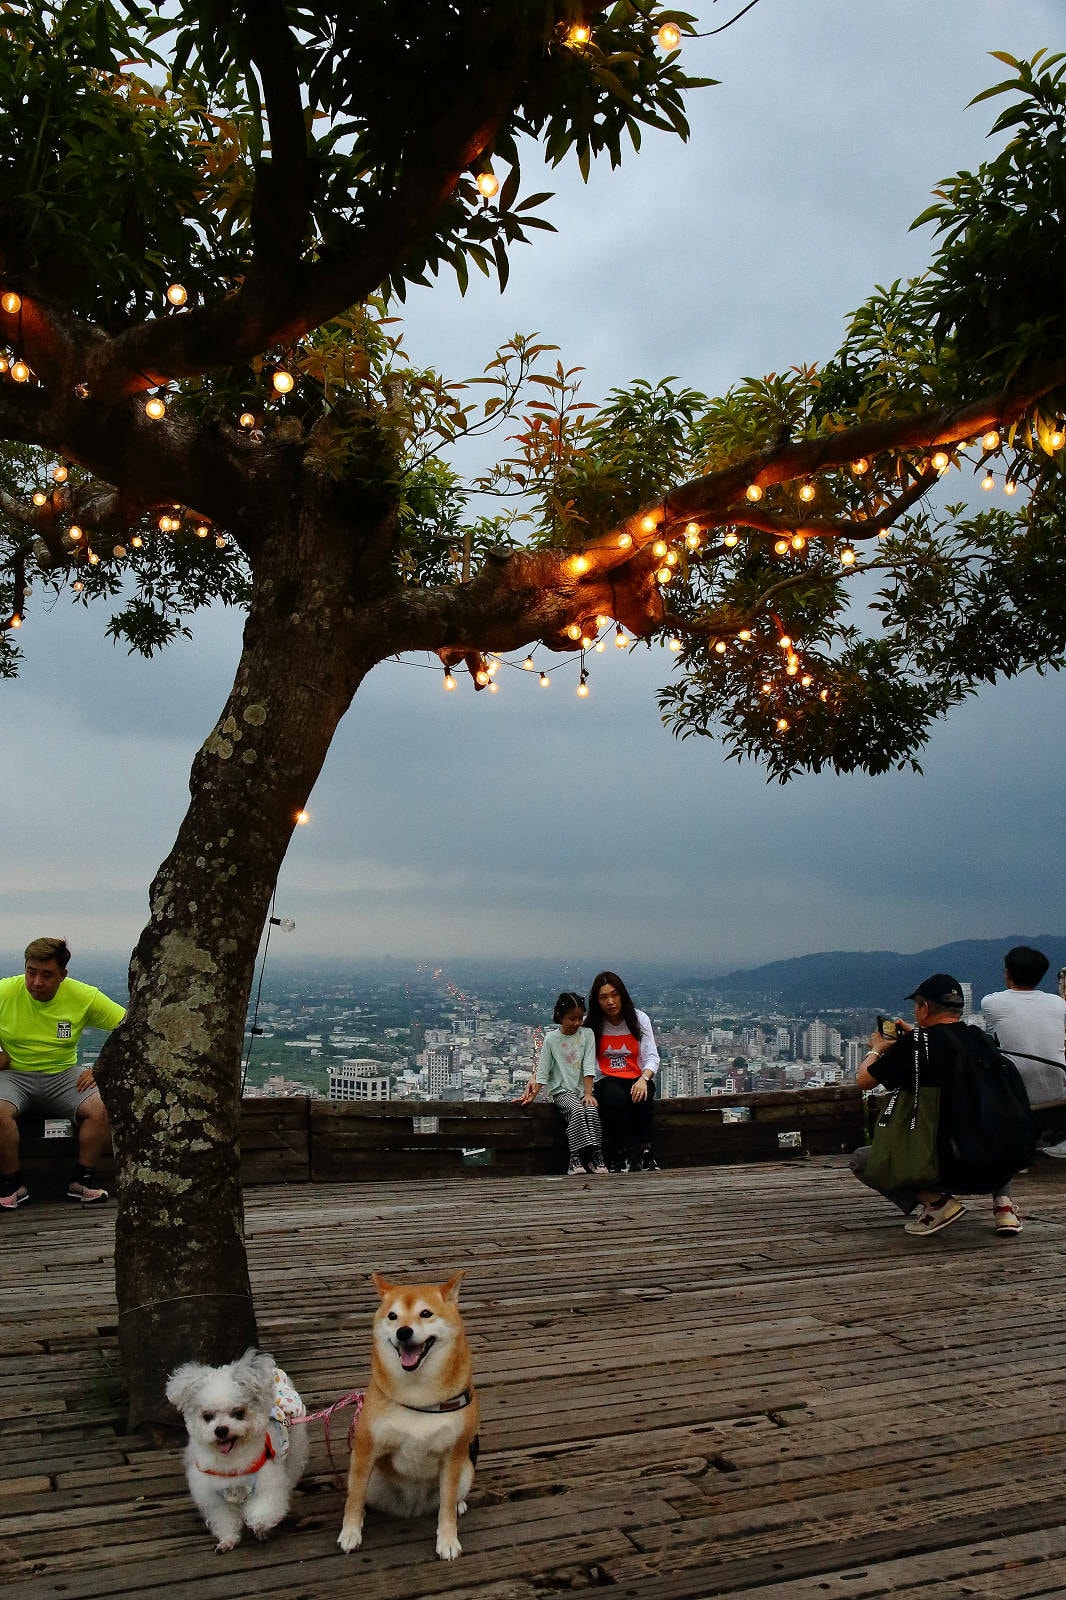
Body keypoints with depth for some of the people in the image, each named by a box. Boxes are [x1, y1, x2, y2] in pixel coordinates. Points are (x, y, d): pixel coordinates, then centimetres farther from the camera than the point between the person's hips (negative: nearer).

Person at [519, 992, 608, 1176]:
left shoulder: (587, 1034, 3)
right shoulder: (551, 1039, 0)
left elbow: (589, 1067, -3)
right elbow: (542, 1071, 1)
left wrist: (588, 1093, -12)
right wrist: (532, 1095, -7)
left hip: (583, 1088, 2)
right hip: (562, 1090, -2)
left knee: (591, 1111, -28)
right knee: (577, 1111, -30)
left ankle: (595, 1156, -24)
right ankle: (576, 1159, -32)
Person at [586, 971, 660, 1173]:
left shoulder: (640, 1019, 6)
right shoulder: (590, 1025, 3)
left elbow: (651, 1057, 0)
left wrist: (643, 1079, -21)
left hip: (636, 1079, 1)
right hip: (606, 1081, -1)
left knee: (643, 1097, -35)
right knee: (616, 1098, -37)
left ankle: (645, 1150, -22)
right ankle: (622, 1156, -30)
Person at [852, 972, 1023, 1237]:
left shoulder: (914, 1045, -10)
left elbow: (864, 1081, 2)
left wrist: (876, 1049, 21)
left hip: (942, 1165, -5)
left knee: (861, 1160, 15)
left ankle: (934, 1200, -2)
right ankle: (1002, 1201, 18)